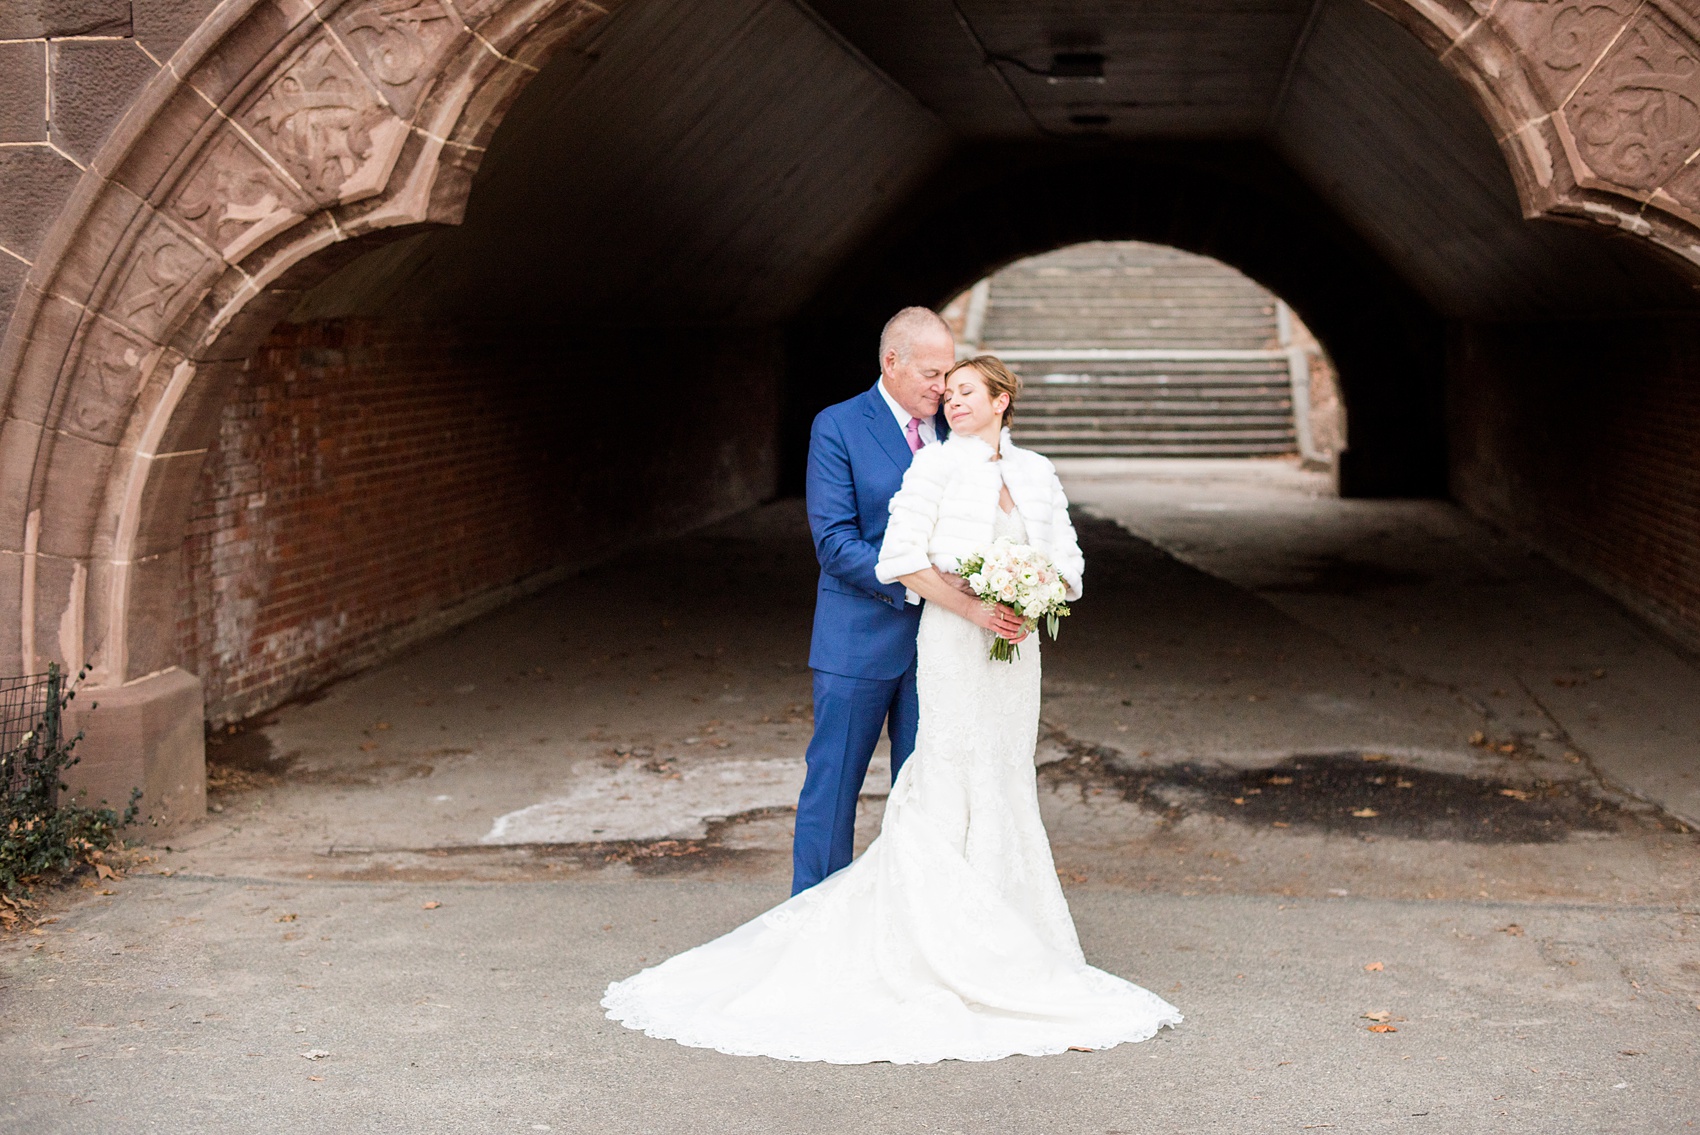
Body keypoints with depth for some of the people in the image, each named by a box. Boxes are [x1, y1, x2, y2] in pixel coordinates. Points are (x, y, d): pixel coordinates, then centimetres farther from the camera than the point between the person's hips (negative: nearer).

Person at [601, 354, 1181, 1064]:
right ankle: (956, 956, 2)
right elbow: (902, 557, -12)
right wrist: (972, 607, -19)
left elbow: (1067, 564, 14)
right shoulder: (936, 464, -5)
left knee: (1004, 789, 10)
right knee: (958, 791, -5)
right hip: (953, 644, -5)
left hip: (1017, 646, 6)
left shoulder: (1037, 474, 11)